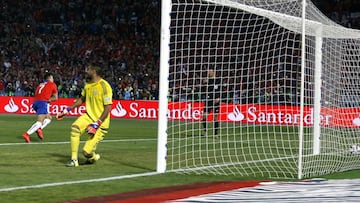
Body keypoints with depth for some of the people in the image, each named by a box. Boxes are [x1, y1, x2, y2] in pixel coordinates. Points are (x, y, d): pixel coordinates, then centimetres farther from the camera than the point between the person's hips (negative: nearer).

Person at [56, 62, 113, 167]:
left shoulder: (104, 86, -18)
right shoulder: (88, 84, 6)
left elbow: (108, 108, -19)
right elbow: (82, 99, 23)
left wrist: (97, 124, -24)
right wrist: (67, 110, 16)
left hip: (101, 123, -6)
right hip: (89, 116, 6)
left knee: (86, 152, -12)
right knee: (75, 127, -26)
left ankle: (93, 156, 26)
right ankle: (74, 160, -16)